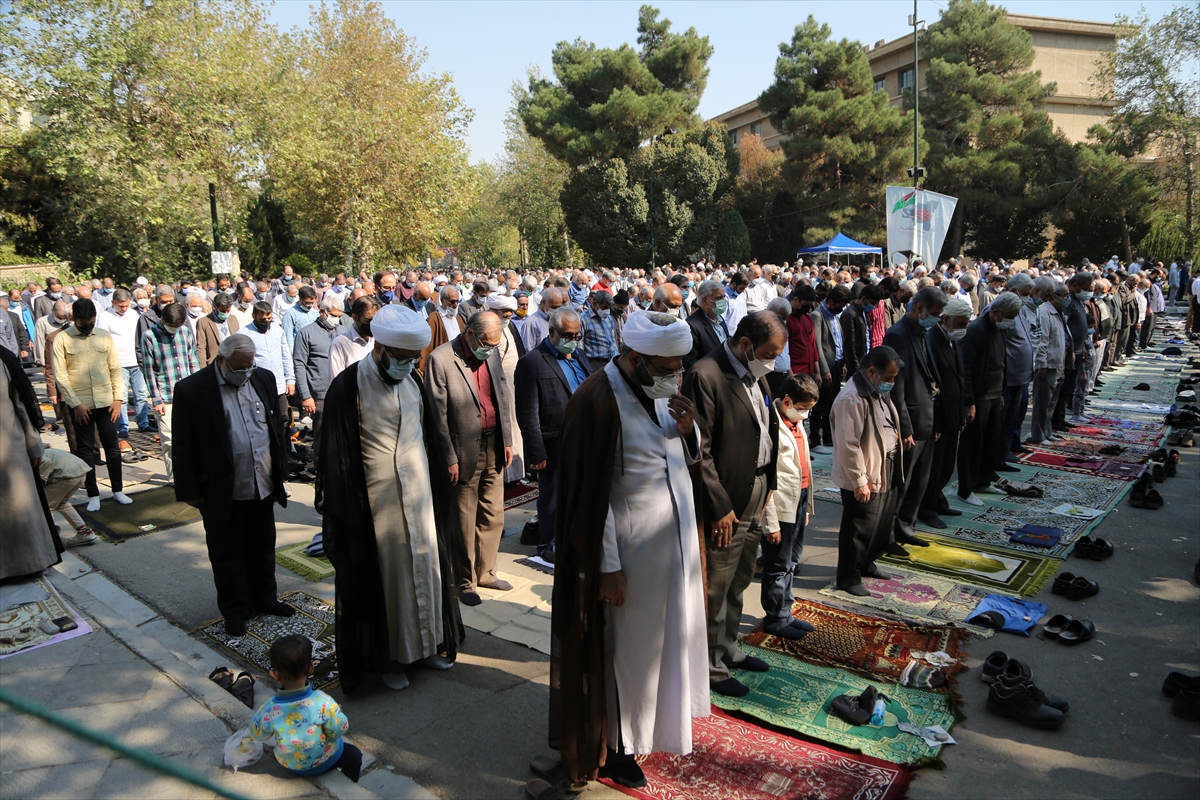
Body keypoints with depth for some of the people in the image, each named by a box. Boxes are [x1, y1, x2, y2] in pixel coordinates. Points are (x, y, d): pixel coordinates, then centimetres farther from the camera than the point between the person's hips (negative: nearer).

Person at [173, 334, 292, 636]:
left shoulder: (264, 379, 2)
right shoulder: (191, 389, -12)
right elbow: (183, 447, -8)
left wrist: (281, 470, 11)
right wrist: (190, 491, -8)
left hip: (263, 487, 5)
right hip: (222, 493, -4)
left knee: (262, 549, 19)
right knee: (227, 555, 11)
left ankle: (264, 598, 36)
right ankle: (235, 609, 27)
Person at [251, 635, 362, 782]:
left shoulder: (268, 710, -28)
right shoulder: (323, 701, -35)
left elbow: (258, 735, -8)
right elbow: (340, 729, -22)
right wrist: (336, 712, -3)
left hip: (289, 765, 3)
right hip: (323, 762, -3)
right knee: (354, 755, 27)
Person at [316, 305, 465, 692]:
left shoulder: (413, 381, 3)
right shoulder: (348, 387, -14)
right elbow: (337, 456, -11)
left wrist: (439, 486, 12)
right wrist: (345, 512, -10)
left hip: (420, 494, 5)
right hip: (377, 500, -5)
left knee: (425, 565, 14)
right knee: (388, 573, 6)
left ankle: (428, 641, 32)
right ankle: (389, 655, 24)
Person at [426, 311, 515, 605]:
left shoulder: (492, 353, 5)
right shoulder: (440, 359, -14)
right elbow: (438, 414, -13)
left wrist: (507, 440, 9)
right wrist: (450, 458, -13)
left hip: (493, 447, 6)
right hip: (465, 451, -6)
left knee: (493, 515, 14)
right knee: (465, 521, 7)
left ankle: (485, 572, 31)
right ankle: (465, 581, 23)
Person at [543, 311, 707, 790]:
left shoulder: (663, 391, 2)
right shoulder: (598, 402, -22)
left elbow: (687, 458, 12)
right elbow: (592, 495, -19)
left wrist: (687, 429, -10)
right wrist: (608, 567, -16)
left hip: (675, 542, 8)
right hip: (632, 552, -8)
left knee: (668, 636, 20)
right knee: (628, 649, 9)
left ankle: (659, 722, 42)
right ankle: (614, 746, 29)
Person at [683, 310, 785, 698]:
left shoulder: (756, 374, 8)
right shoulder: (706, 376, -19)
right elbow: (700, 451, -20)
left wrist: (767, 488, 9)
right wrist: (720, 507, -17)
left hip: (755, 499, 8)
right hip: (726, 504, -8)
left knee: (738, 582, 22)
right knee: (716, 588, 7)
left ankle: (728, 649, 40)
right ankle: (711, 666, 24)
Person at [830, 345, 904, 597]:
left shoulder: (878, 391, 7)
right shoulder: (851, 399, -25)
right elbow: (848, 446, -26)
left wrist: (895, 436, 9)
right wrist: (860, 481, -23)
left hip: (886, 472, 10)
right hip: (864, 479, -10)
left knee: (882, 524, 21)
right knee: (860, 530, 3)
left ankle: (866, 563, 41)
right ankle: (848, 577, 19)